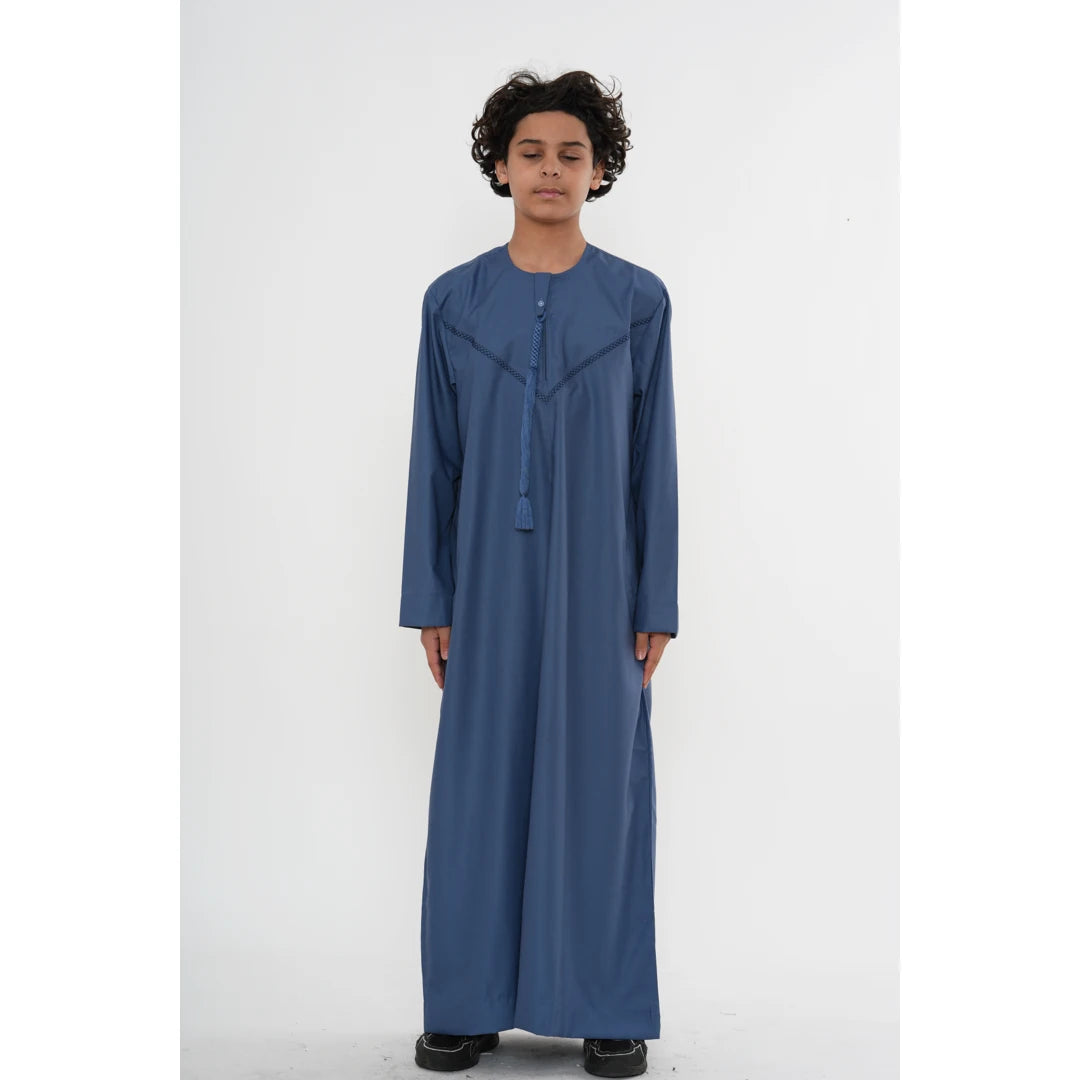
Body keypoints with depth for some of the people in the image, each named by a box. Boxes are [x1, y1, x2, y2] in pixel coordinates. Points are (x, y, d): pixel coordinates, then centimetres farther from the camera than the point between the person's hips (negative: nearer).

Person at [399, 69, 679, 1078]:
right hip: (490, 580, 1)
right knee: (480, 782, 7)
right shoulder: (453, 302, 3)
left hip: (597, 582, -1)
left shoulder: (637, 301, 1)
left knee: (598, 781, 5)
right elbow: (434, 458, 4)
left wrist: (656, 605, -2)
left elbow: (654, 459, 1)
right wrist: (429, 599, 1)